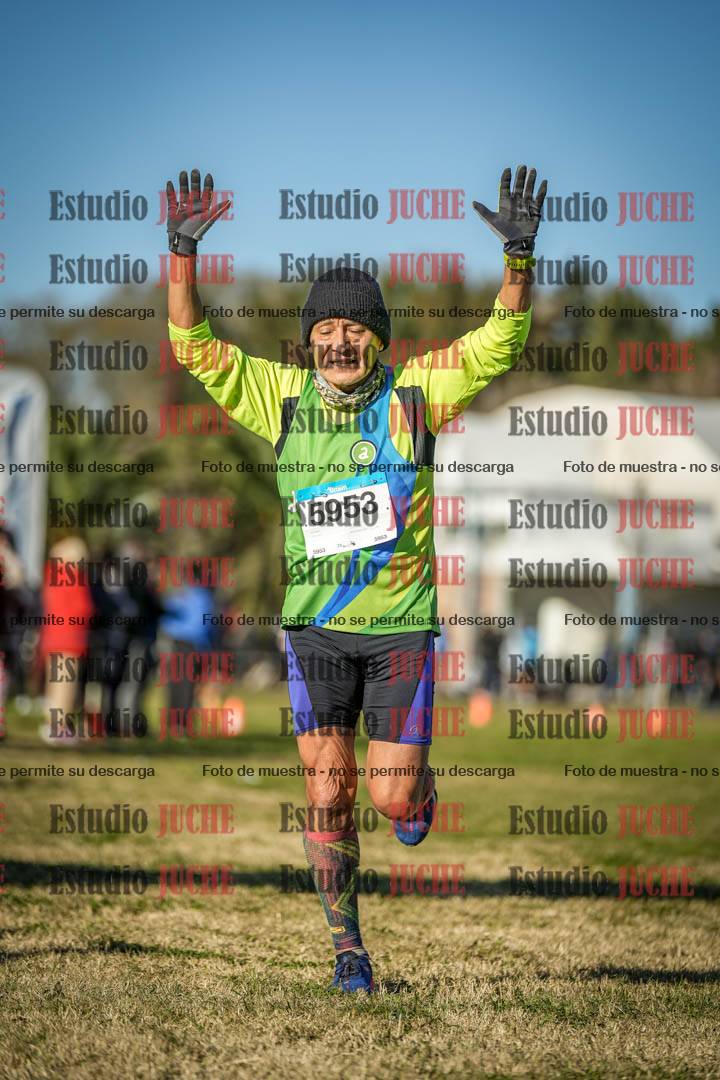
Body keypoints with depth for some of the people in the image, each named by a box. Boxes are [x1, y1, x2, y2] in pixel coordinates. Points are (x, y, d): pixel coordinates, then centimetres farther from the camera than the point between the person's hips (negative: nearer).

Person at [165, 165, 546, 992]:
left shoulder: (415, 393, -3)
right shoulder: (283, 397, 1)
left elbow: (500, 342, -8)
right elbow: (195, 346, 0)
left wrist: (519, 254, -23)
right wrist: (182, 254, -13)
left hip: (402, 624, -1)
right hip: (316, 627, 1)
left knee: (393, 801, -3)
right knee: (327, 794, -2)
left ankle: (419, 781, 35)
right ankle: (345, 944, 15)